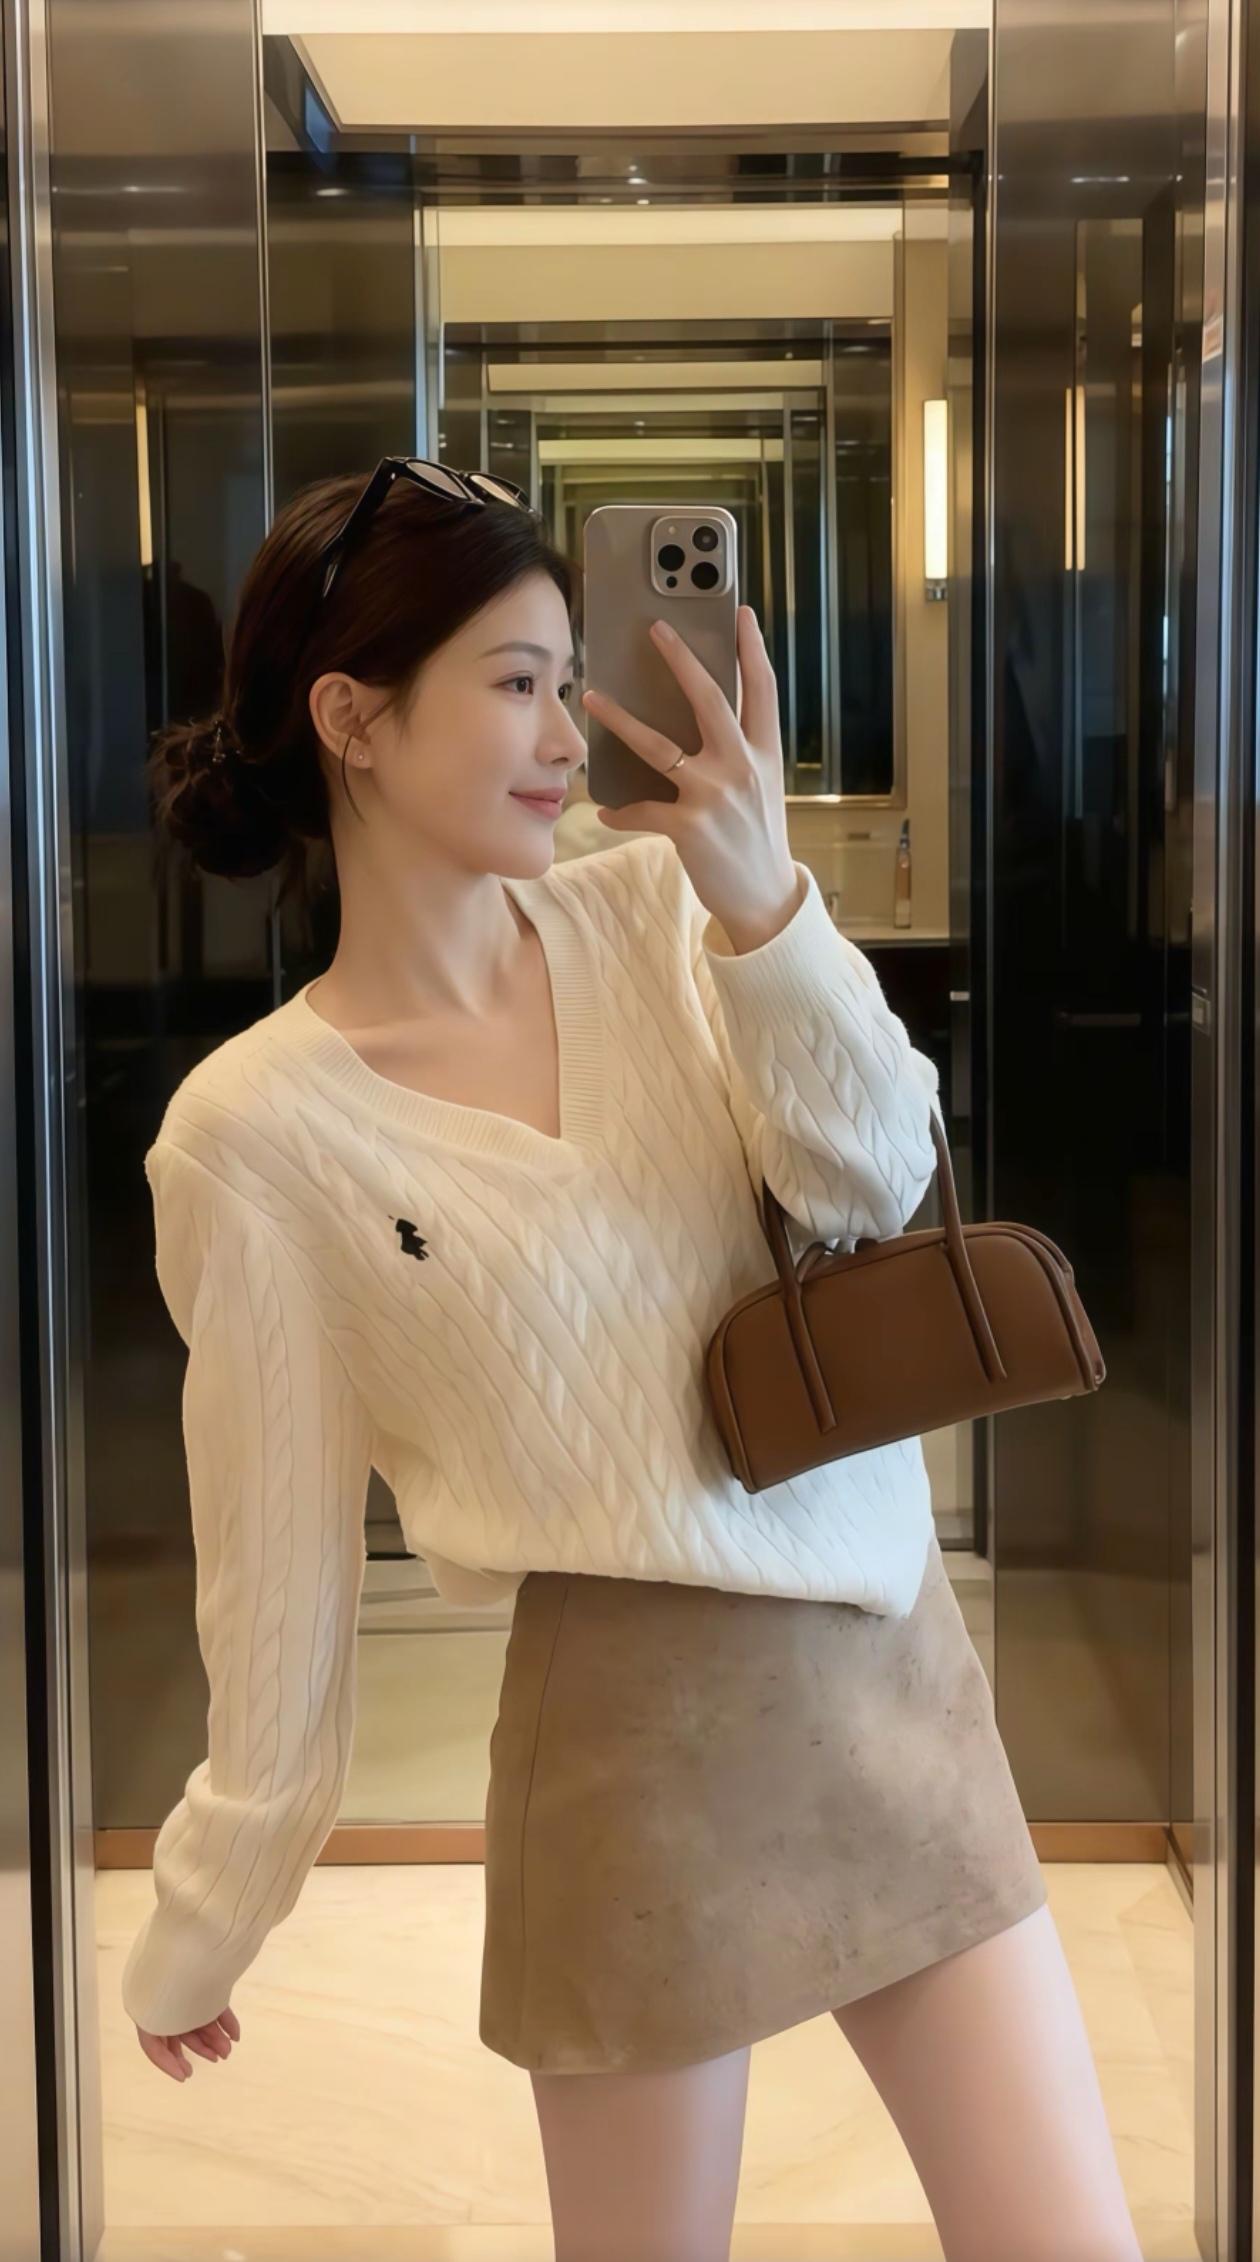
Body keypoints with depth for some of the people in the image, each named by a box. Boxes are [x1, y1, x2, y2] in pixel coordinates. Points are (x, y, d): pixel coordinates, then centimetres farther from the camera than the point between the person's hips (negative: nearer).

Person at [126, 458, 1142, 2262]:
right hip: (640, 1720, -4)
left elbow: (876, 1183, -8)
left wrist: (769, 911, -22)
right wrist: (202, 1933, 6)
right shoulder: (254, 1132, -8)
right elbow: (275, 1565, 0)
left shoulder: (653, 908, 2)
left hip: (894, 1662, 4)